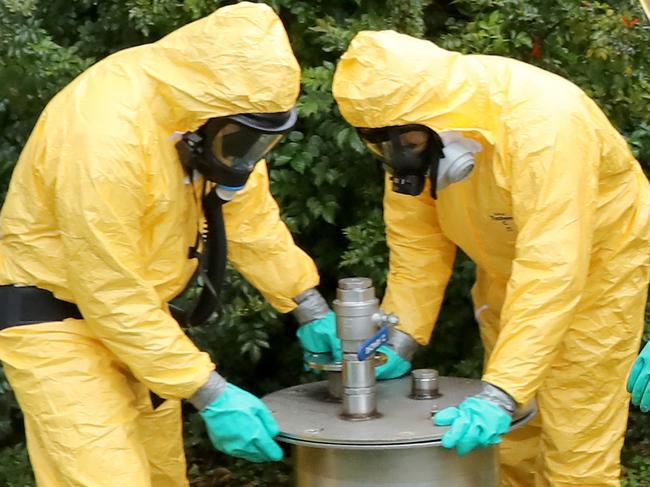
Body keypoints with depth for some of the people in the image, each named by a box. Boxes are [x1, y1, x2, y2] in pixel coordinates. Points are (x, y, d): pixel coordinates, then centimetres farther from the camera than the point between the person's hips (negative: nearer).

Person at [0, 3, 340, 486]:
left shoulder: (208, 105, -9)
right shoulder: (106, 137, -33)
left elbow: (251, 216, 5)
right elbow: (112, 297, -27)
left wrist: (311, 307, 6)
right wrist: (210, 393, -25)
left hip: (135, 307, 8)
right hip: (53, 316, -8)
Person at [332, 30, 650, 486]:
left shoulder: (543, 123, -37)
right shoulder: (413, 124, -18)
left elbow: (550, 272, -41)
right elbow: (417, 239, -9)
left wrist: (500, 393, -45)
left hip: (595, 260, -6)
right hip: (507, 266, 6)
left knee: (574, 448, -4)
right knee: (509, 439, 12)